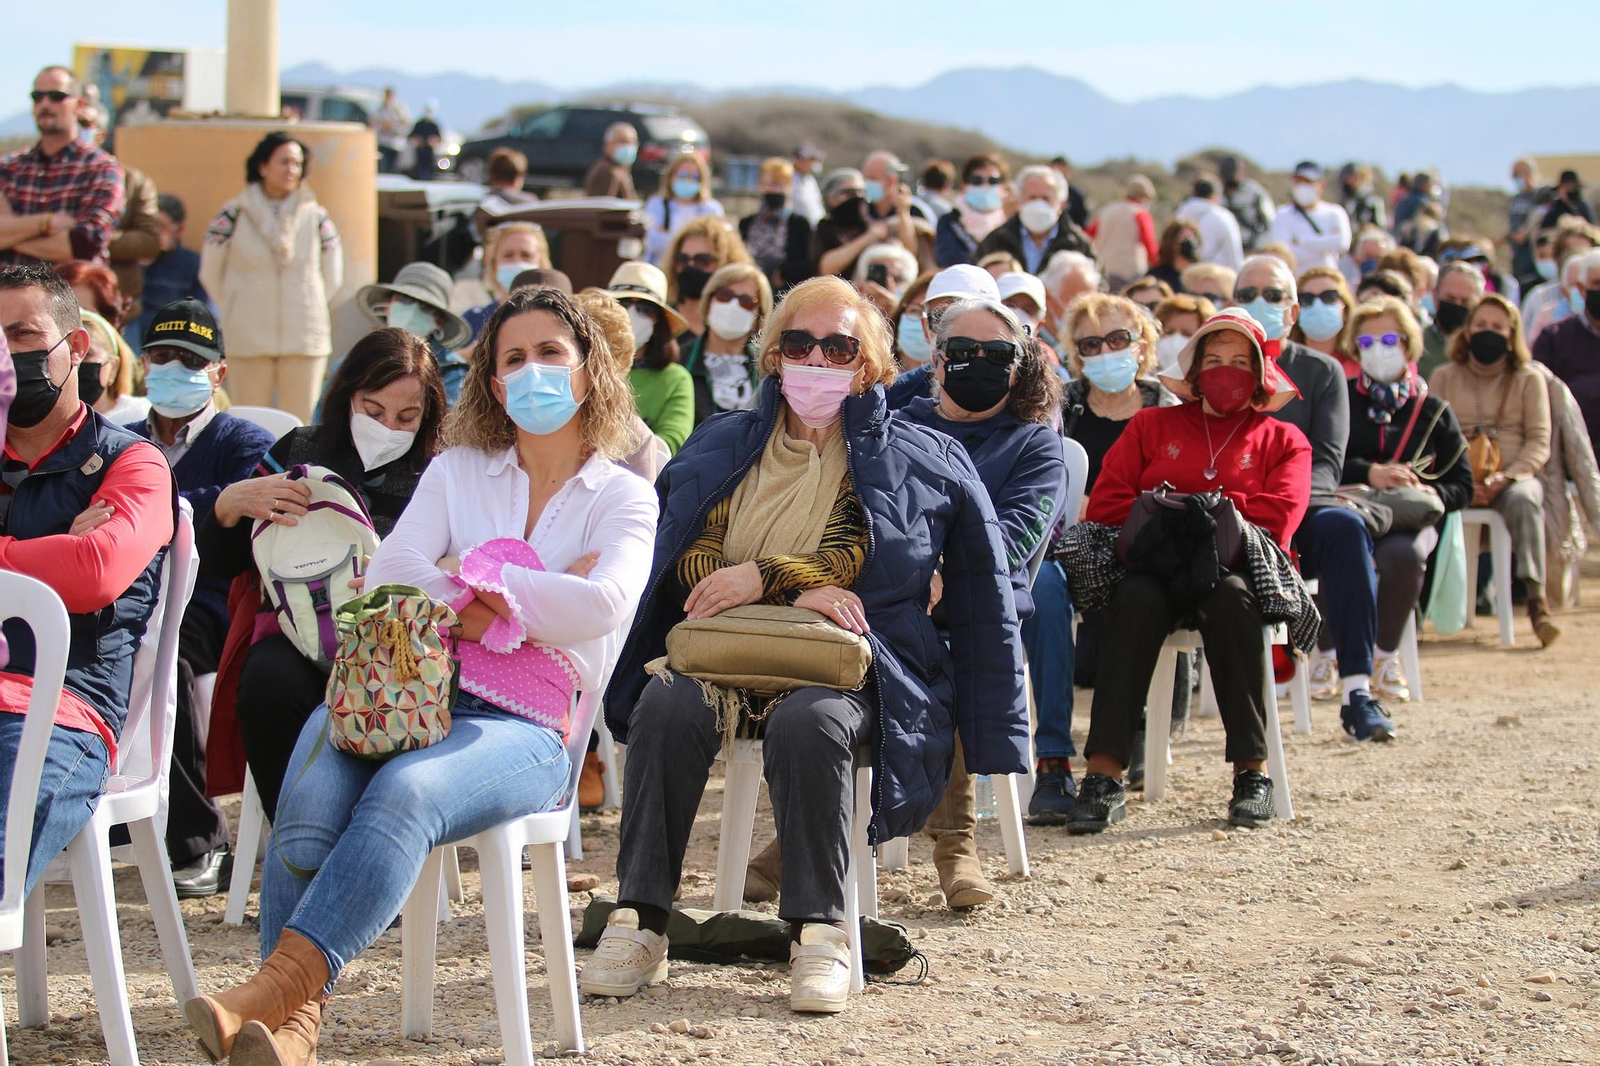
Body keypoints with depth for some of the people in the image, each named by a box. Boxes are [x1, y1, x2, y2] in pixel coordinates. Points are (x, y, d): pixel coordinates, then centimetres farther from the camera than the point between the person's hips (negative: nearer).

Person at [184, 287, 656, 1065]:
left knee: (404, 797, -37)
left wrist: (473, 582, -4)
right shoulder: (457, 470, 25)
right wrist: (526, 601, -4)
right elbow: (390, 574, 7)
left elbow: (603, 604, -7)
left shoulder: (623, 498, 15)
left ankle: (278, 985, -47)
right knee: (310, 803, -31)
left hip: (523, 726, -3)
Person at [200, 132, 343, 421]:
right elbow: (210, 273, 8)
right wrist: (235, 312, 11)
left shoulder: (315, 216, 5)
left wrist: (307, 308, 12)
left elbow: (332, 276, 15)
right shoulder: (235, 215, -1)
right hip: (248, 340, -2)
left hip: (305, 341, 2)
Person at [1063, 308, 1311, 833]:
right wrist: (1159, 519, -5)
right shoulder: (1151, 425, 23)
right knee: (1135, 599, -37)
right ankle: (1104, 777, -45)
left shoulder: (1282, 440, 19)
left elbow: (1276, 516, 1)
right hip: (1154, 566, 0)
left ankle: (1252, 770, -35)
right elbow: (1105, 504, 11)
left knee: (1231, 598, -38)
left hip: (1235, 566, 0)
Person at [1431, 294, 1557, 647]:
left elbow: (1539, 442, 6)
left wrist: (1507, 476, -14)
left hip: (1513, 477, 0)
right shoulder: (1444, 377, 17)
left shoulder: (1529, 379, 15)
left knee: (1523, 499, -38)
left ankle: (1536, 602, -43)